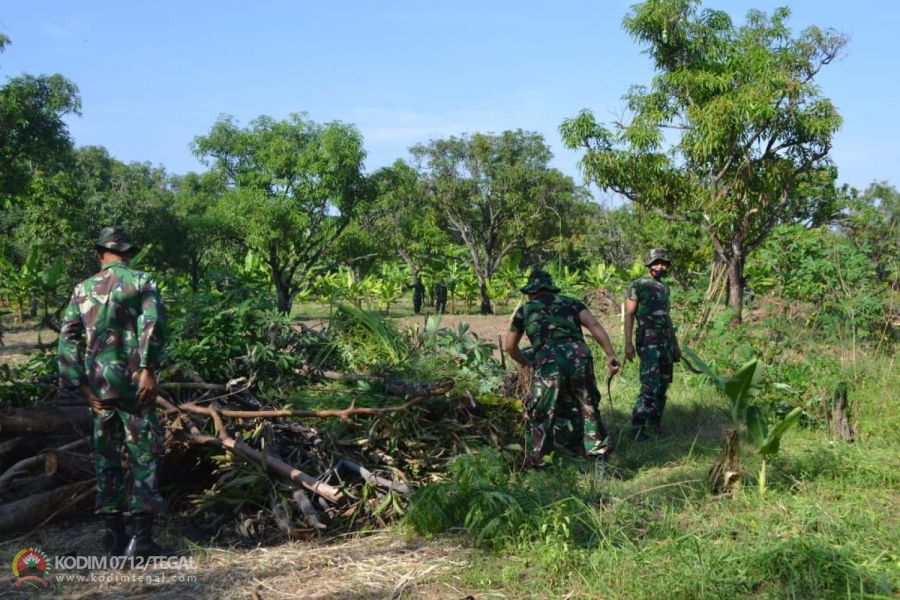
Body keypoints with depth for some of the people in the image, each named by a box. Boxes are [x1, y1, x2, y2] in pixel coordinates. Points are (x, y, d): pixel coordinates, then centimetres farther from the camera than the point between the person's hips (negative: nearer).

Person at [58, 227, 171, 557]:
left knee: (106, 456, 12)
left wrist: (80, 382, 4)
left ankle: (115, 534, 16)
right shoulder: (141, 281, 0)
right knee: (143, 455, 0)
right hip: (131, 381, -4)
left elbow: (68, 336, 6)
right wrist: (148, 369, -16)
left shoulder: (83, 288, 12)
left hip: (98, 383, 4)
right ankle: (141, 538, -5)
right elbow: (152, 322, -16)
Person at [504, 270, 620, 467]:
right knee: (587, 406, 21)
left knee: (539, 413, 12)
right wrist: (611, 355, 3)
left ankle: (538, 461, 12)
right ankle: (599, 450, 23)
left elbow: (509, 346, 34)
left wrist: (526, 363, 51)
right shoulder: (571, 303, 24)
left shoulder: (525, 310, 23)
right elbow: (594, 325, 7)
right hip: (579, 356, 2)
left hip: (549, 362, -2)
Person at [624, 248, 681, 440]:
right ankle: (637, 427, -10)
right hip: (648, 340, -8)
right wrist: (628, 343, -16)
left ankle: (654, 424, 15)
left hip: (666, 340, 8)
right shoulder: (638, 285, -4)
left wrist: (675, 343, 24)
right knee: (650, 385, -14)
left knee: (663, 385, 7)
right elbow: (629, 314, -8)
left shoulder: (665, 288, 18)